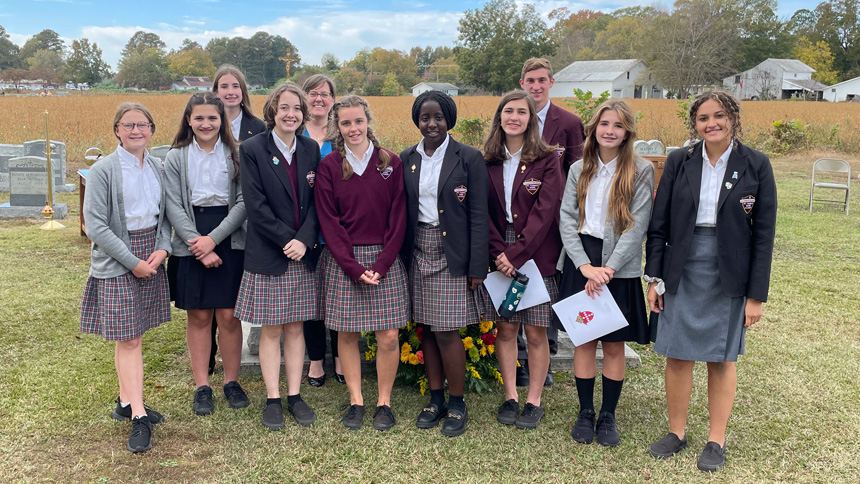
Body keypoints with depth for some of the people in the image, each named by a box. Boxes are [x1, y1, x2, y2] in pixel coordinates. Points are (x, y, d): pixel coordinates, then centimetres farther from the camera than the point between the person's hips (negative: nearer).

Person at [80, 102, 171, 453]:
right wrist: (133, 262, -14)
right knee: (128, 339, -3)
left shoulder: (157, 168, 7)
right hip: (117, 262, -5)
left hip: (152, 256, 5)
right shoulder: (103, 170, -8)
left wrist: (162, 248, -6)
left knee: (132, 335, 13)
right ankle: (139, 418, 1)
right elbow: (95, 225, -11)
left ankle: (126, 402, 26)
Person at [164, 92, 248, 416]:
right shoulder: (176, 157, 5)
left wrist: (213, 238, -13)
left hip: (230, 242, 0)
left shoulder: (237, 154, 3)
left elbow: (244, 202, -4)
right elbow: (174, 207, -2)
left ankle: (232, 381, 18)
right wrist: (199, 245, -12)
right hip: (191, 245, 1)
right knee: (198, 316, 5)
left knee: (228, 315, 3)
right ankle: (202, 386, 16)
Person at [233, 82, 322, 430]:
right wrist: (287, 240, -14)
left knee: (295, 327, 10)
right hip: (268, 255, -3)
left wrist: (305, 240, -11)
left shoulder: (311, 150, 7)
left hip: (303, 254, 3)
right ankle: (272, 399, 16)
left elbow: (316, 202, 3)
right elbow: (256, 206, -11)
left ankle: (294, 396, 20)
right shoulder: (252, 149, -5)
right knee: (271, 330, 5)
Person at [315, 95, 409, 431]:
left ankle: (384, 403, 14)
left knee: (388, 336, -2)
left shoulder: (391, 163, 3)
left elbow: (398, 218, 1)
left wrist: (381, 265, -9)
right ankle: (355, 401, 19)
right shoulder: (329, 166, 2)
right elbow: (329, 222, -2)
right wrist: (354, 267, -11)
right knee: (347, 334, 5)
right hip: (342, 261, 0)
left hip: (385, 259, 0)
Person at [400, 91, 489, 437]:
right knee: (426, 329, 9)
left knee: (446, 330, -4)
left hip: (451, 254, -4)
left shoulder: (469, 158, -3)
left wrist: (477, 267, -10)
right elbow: (400, 211, 10)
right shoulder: (407, 159, 8)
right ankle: (436, 399, 24)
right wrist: (401, 256, 4)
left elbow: (478, 215, -6)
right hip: (418, 252, 4)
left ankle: (457, 404, 13)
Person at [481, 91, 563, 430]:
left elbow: (545, 211, -10)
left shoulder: (547, 159, -2)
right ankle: (510, 397, 21)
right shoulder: (489, 161, 7)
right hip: (501, 258, 3)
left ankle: (534, 401, 16)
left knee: (536, 333, 3)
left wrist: (516, 254, -16)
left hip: (537, 256, -2)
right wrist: (499, 251, -11)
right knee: (505, 328, 8)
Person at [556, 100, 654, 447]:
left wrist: (607, 269, -15)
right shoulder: (578, 170, 7)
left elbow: (637, 226, -8)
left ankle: (608, 416, 20)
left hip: (619, 269, -2)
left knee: (614, 345, 5)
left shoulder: (641, 171, -2)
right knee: (584, 340, 7)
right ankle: (585, 412, 21)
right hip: (580, 265, 2)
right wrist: (585, 266, -11)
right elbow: (567, 219, 1)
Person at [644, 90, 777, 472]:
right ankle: (677, 431, 23)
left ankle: (716, 440, 22)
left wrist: (756, 294, -6)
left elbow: (763, 234, -3)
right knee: (677, 355, 6)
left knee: (722, 358, 9)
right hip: (682, 271, 2)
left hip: (729, 275, -1)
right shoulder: (679, 162, 1)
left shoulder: (755, 165, -4)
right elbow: (658, 223, 3)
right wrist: (655, 277, -1)